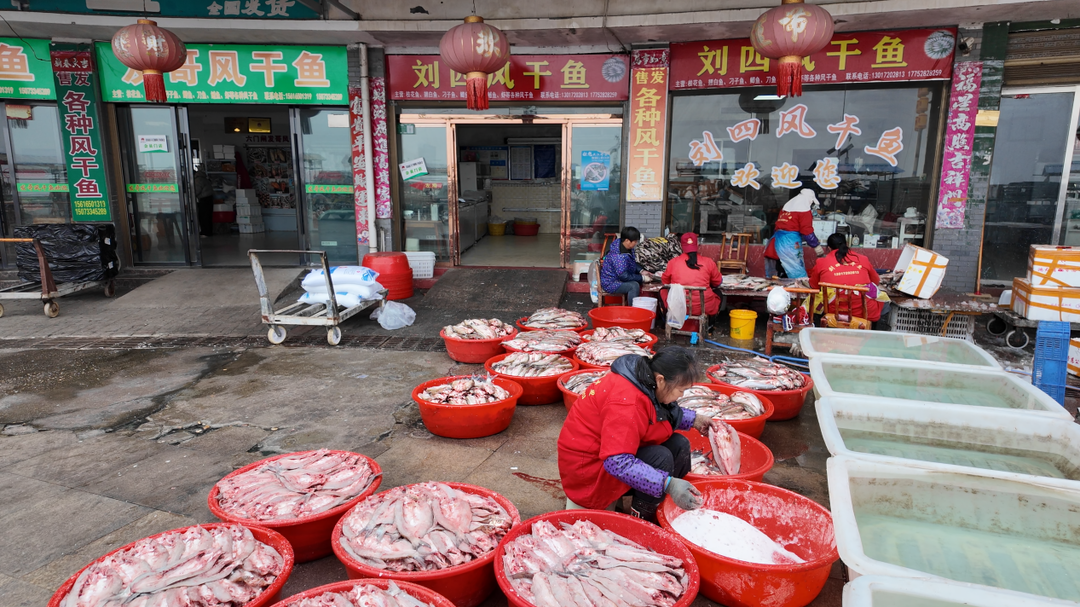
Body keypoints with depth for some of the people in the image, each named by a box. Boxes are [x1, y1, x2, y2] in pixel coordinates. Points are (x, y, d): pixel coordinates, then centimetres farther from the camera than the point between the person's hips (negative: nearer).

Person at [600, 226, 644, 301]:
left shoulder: (628, 249, -2)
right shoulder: (619, 256, -31)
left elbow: (633, 263, 16)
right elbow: (624, 276, -28)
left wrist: (641, 271, 0)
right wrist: (642, 278, -21)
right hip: (610, 284, -10)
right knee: (634, 285, -27)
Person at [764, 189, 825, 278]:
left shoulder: (785, 208, 20)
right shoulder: (805, 211, -4)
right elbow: (807, 232, -9)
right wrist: (818, 247, -2)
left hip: (776, 239, 9)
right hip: (790, 243, -9)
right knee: (799, 276, -10)